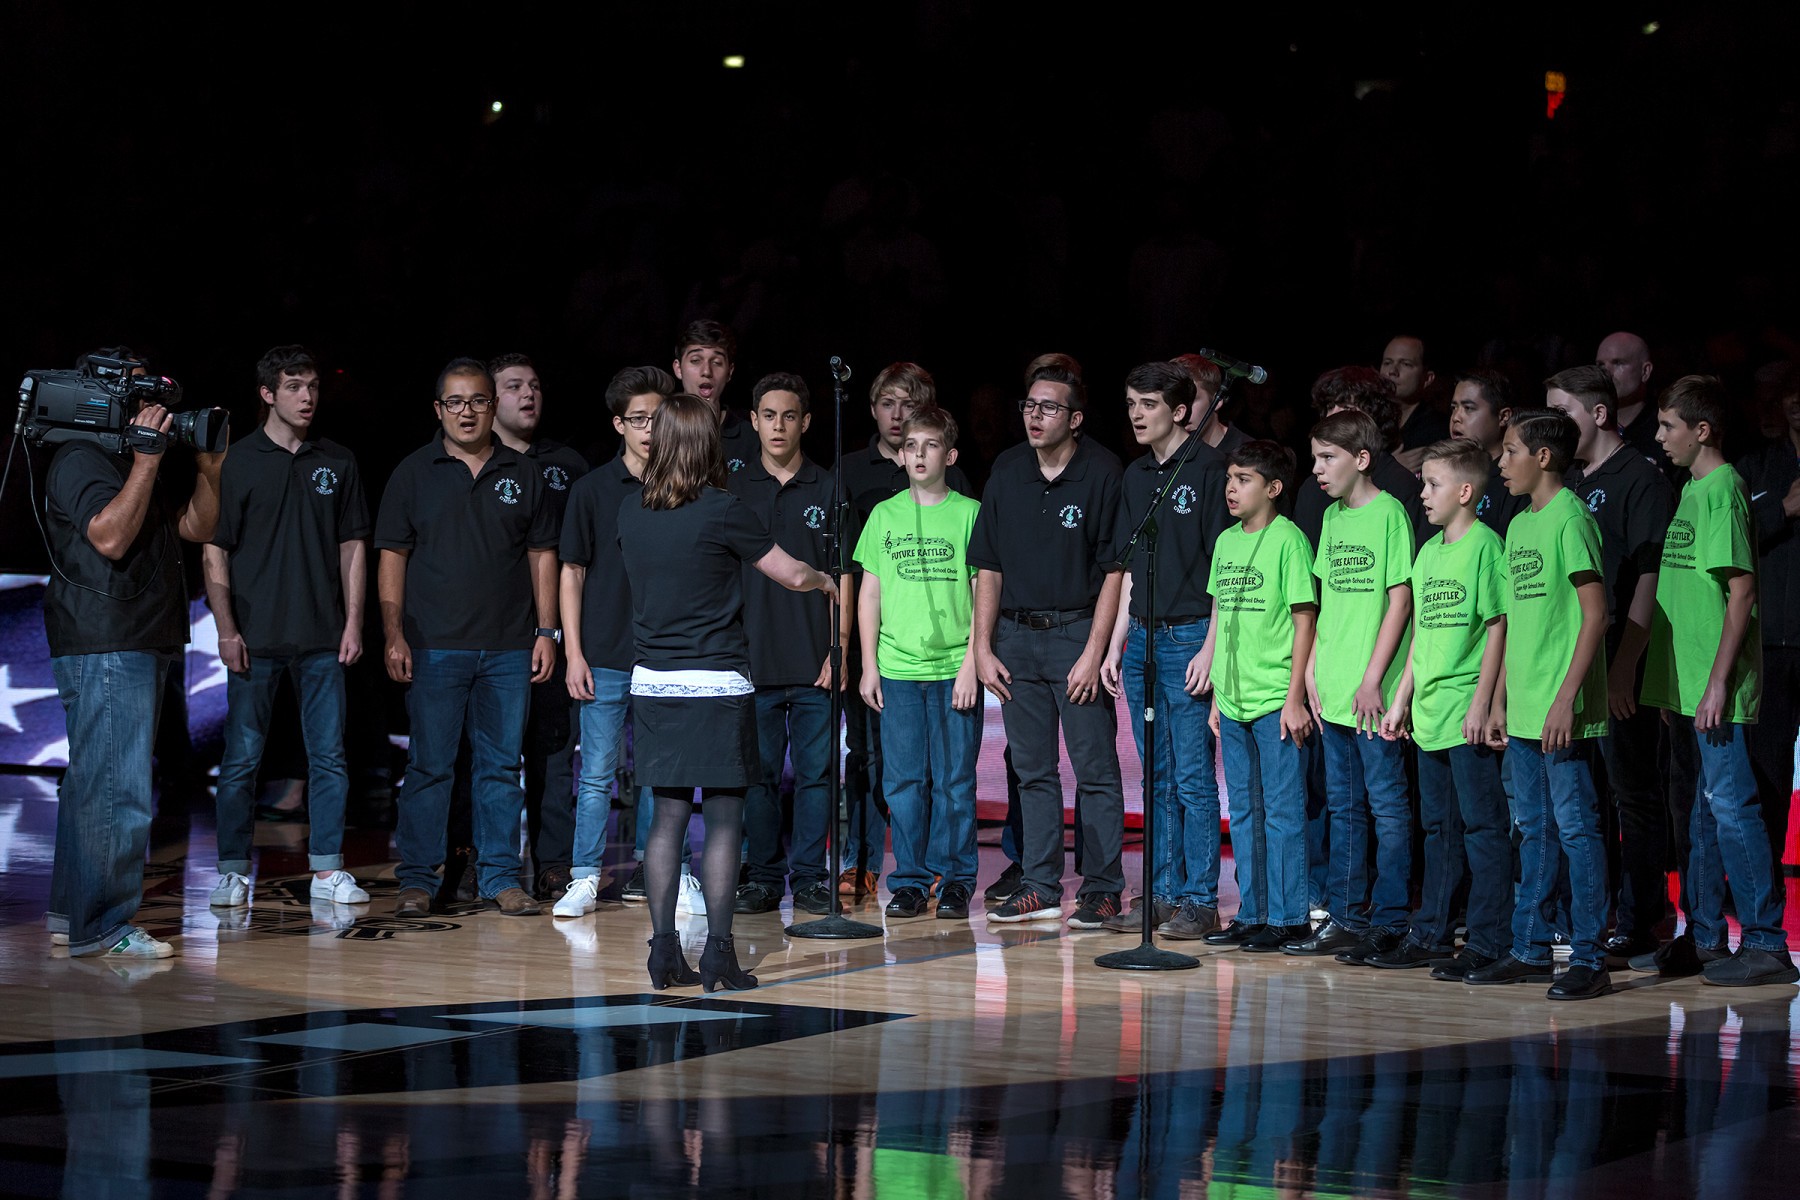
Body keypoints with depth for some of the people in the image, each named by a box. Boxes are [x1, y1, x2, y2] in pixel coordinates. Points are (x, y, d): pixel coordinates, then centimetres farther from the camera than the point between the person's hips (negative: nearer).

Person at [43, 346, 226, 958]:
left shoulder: (132, 463, 22)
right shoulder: (79, 460, -9)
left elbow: (196, 528, 21)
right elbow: (110, 536, -21)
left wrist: (208, 467, 7)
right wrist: (147, 461, -20)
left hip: (141, 646, 11)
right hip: (103, 648, -11)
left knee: (92, 783, 14)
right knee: (116, 791, -12)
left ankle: (70, 913, 20)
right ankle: (102, 926, -10)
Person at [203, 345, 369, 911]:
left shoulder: (338, 463, 10)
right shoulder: (238, 462, 2)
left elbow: (353, 546, 12)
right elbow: (215, 550, 0)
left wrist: (353, 623, 4)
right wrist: (226, 629, -7)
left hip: (322, 637, 2)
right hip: (255, 638, -2)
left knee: (328, 755, 2)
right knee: (242, 758, 0)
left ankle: (327, 869, 8)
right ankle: (233, 870, 7)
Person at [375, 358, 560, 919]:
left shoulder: (522, 475, 10)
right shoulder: (414, 473, 5)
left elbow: (541, 555, 12)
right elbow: (392, 556, 3)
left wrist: (546, 631, 5)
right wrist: (393, 635, -5)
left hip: (508, 647, 2)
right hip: (434, 647, -2)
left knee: (501, 766, 5)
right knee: (429, 766, -1)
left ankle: (501, 877, 11)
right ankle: (417, 880, 5)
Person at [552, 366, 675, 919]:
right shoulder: (593, 490, 1)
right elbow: (573, 574, 3)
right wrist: (573, 654, -3)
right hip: (606, 659, -2)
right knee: (597, 774, 0)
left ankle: (649, 875, 16)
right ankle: (584, 879, 4)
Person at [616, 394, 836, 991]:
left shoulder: (630, 516, 4)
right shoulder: (722, 512, -10)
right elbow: (792, 575, -1)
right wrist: (827, 581, 22)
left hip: (653, 683, 5)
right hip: (717, 683, -5)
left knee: (668, 816, 9)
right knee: (724, 819, 1)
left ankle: (664, 948, 5)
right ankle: (718, 952, -1)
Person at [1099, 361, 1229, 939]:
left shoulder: (1207, 468, -7)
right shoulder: (1136, 476, 14)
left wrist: (1210, 648, -14)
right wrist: (1115, 645, 15)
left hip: (1189, 637, -7)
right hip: (1142, 638, 7)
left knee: (1193, 778, -4)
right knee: (1157, 780, 10)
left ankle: (1200, 901, 0)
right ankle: (1163, 895, 16)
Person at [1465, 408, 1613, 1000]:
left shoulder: (1569, 518, -11)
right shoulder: (1519, 525, 15)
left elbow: (1595, 614, -16)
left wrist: (1565, 698, -20)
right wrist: (1500, 700, 19)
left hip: (1563, 712, -9)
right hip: (1524, 709, 9)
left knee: (1575, 826, -5)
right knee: (1534, 829, 13)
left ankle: (1589, 959, -2)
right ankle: (1530, 951, 19)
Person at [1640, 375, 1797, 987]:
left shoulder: (1722, 489, -12)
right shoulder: (1692, 489, 15)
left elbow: (1742, 591, -17)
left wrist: (1717, 682, -19)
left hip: (1719, 689, -9)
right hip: (1688, 685, 9)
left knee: (1732, 805, -7)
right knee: (1702, 809, 13)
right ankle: (1706, 937, 21)